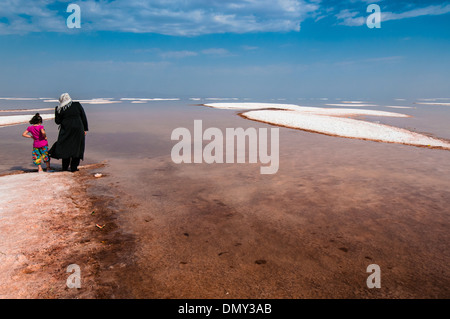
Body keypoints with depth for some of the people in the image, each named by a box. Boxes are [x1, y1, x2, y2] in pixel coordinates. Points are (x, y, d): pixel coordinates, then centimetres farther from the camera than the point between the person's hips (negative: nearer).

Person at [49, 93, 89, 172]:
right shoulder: (77, 105, -2)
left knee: (65, 148, 14)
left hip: (66, 130, 0)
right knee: (76, 147, 8)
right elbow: (84, 117, -1)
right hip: (78, 129, 0)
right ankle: (74, 168, 8)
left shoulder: (60, 109, -3)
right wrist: (85, 129, 5)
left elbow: (57, 121, 5)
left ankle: (65, 167, 19)